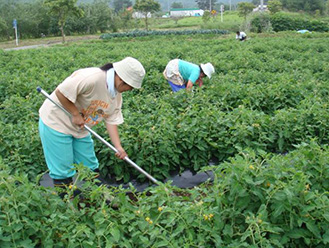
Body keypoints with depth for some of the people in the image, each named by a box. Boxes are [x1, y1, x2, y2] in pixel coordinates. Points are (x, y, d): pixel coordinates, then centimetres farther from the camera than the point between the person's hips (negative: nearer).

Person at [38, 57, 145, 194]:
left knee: (91, 167, 15)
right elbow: (60, 92, -31)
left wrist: (118, 147, -10)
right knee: (63, 171, -1)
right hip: (56, 121, -8)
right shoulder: (92, 78, -31)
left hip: (80, 128, 8)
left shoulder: (117, 95, -1)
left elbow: (112, 121, 0)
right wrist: (75, 114, -22)